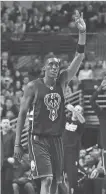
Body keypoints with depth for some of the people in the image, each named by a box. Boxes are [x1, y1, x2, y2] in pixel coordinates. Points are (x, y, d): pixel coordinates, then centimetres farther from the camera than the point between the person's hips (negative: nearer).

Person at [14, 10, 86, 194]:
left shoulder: (61, 82, 6)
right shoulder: (33, 86, -5)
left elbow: (78, 59, -3)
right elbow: (22, 113, -1)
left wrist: (82, 33, -16)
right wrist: (17, 143, -5)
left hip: (56, 138, 5)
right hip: (38, 139, -5)